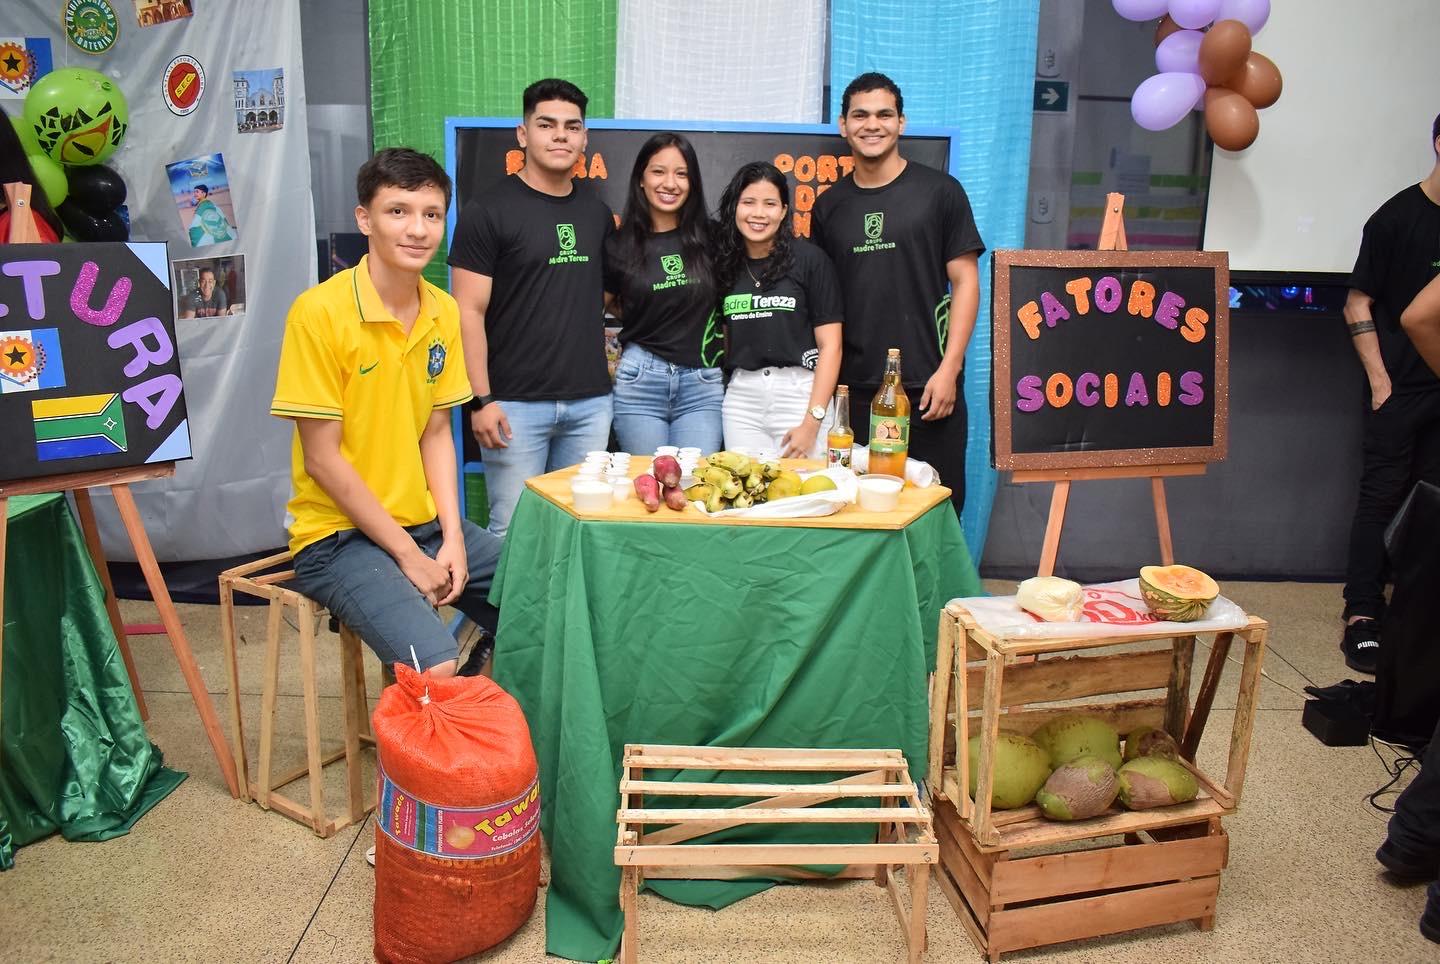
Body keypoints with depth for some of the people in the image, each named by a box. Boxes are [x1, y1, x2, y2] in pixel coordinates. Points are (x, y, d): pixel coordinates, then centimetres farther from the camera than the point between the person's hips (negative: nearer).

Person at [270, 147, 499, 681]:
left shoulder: (444, 311, 4)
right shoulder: (320, 312, -15)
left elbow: (435, 433, 8)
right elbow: (322, 459, -14)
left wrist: (452, 536, -4)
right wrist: (407, 555, -14)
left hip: (426, 523, 7)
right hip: (339, 537, -6)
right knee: (435, 667, -27)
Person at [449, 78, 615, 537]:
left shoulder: (597, 212, 12)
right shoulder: (488, 212, -4)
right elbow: (469, 313, -8)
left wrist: (612, 359, 10)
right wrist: (480, 400, -13)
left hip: (590, 401, 5)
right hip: (516, 403, -4)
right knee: (512, 530, 0)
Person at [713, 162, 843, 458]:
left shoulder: (809, 259, -3)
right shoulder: (725, 263, 9)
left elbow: (830, 345, -6)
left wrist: (812, 423, -12)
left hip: (799, 391, -3)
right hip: (741, 396, 3)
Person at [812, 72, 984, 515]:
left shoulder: (939, 191, 2)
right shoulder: (829, 205, 11)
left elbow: (965, 282, 0)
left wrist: (948, 369, -9)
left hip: (928, 387, -2)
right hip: (855, 390, 3)